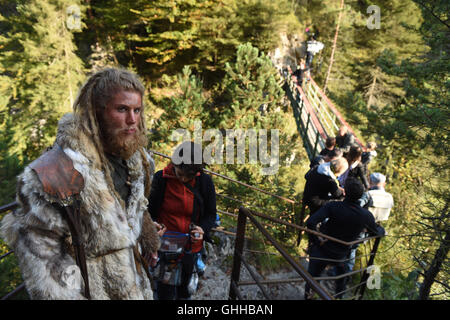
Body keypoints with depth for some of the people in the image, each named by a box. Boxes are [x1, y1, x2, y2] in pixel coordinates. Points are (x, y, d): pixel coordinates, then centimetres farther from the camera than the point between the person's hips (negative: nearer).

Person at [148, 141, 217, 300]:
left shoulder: (204, 182, -11)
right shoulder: (161, 178, -13)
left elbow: (210, 214, -1)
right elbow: (150, 209, -3)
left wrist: (202, 229, -20)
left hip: (191, 246, 2)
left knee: (183, 288, 24)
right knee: (165, 291, 9)